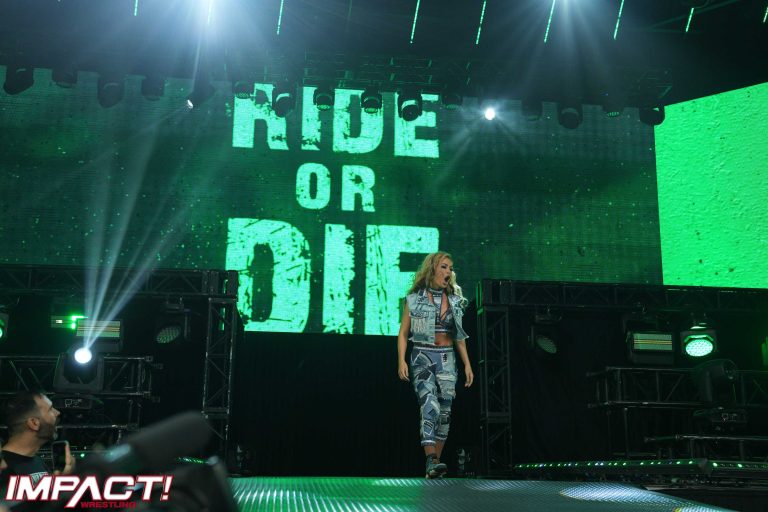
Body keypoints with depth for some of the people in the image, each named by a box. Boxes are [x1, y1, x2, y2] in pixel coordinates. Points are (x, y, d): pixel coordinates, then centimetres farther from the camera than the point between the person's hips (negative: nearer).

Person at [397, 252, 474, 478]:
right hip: (422, 357, -4)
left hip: (447, 359, 4)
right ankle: (432, 461, -27)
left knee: (444, 411, 1)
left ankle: (434, 463, 11)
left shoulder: (454, 300, 12)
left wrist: (467, 364, 11)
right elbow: (403, 333, 1)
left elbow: (459, 336, 17)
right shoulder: (415, 299, 1)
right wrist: (401, 360, -11)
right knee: (430, 406, -21)